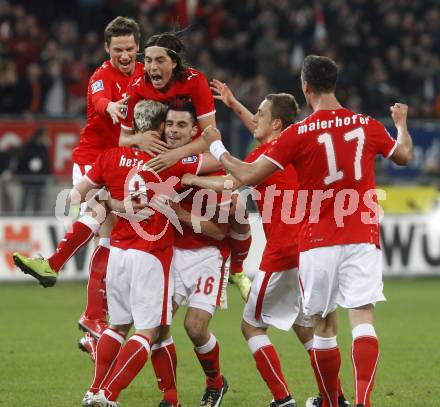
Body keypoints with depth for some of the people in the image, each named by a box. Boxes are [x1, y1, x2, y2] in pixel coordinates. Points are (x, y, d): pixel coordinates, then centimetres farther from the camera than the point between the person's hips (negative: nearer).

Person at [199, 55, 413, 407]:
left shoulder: (298, 134, -8)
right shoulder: (368, 126, 3)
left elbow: (248, 176, -8)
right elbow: (405, 155, 23)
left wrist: (216, 148, 9)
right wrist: (402, 123, 45)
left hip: (318, 241, -1)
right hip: (363, 238, 1)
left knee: (324, 326, 12)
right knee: (363, 317, -7)